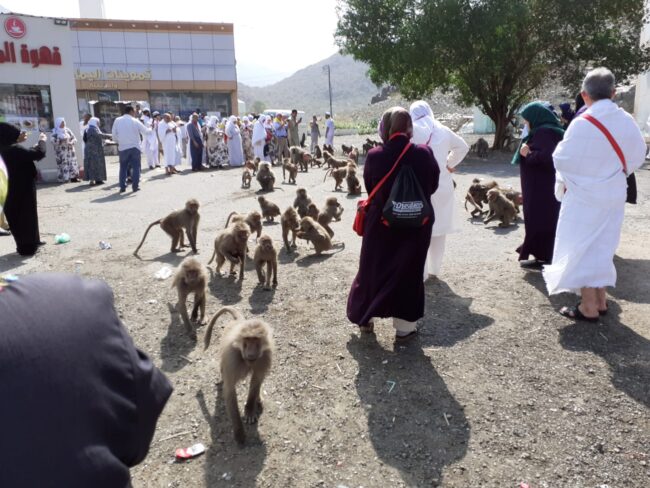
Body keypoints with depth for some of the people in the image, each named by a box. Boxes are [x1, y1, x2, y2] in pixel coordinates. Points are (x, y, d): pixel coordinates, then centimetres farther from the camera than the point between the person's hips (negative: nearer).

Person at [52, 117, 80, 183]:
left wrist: (71, 143, -11)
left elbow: (74, 138, 8)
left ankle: (73, 177, 1)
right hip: (61, 151, -3)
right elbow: (53, 141, -10)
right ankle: (63, 179, -5)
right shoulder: (55, 132, 1)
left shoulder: (67, 130, 10)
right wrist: (60, 139, -21)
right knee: (63, 164, -8)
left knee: (72, 163, -2)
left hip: (70, 150, 3)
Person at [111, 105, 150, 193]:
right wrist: (150, 129, 23)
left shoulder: (117, 121, 0)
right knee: (135, 167, 6)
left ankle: (122, 187, 9)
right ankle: (135, 186, 3)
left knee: (123, 168, 10)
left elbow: (114, 136, 1)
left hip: (123, 148, 2)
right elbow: (146, 132, 1)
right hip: (134, 147, -2)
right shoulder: (135, 121, -5)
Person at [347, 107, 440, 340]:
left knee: (373, 268, 17)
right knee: (408, 271, 11)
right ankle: (404, 326, 18)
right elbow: (433, 186, 1)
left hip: (381, 222, 1)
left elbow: (369, 188, 2)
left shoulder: (374, 156, -12)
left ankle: (365, 317, 29)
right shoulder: (424, 154, -13)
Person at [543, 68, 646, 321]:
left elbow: (562, 158, -14)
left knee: (582, 249, 5)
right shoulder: (627, 121, -3)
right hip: (614, 195, 6)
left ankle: (588, 307, 10)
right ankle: (601, 300, 28)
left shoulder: (582, 124, -21)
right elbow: (637, 156, 7)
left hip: (584, 197, -5)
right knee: (603, 247, 18)